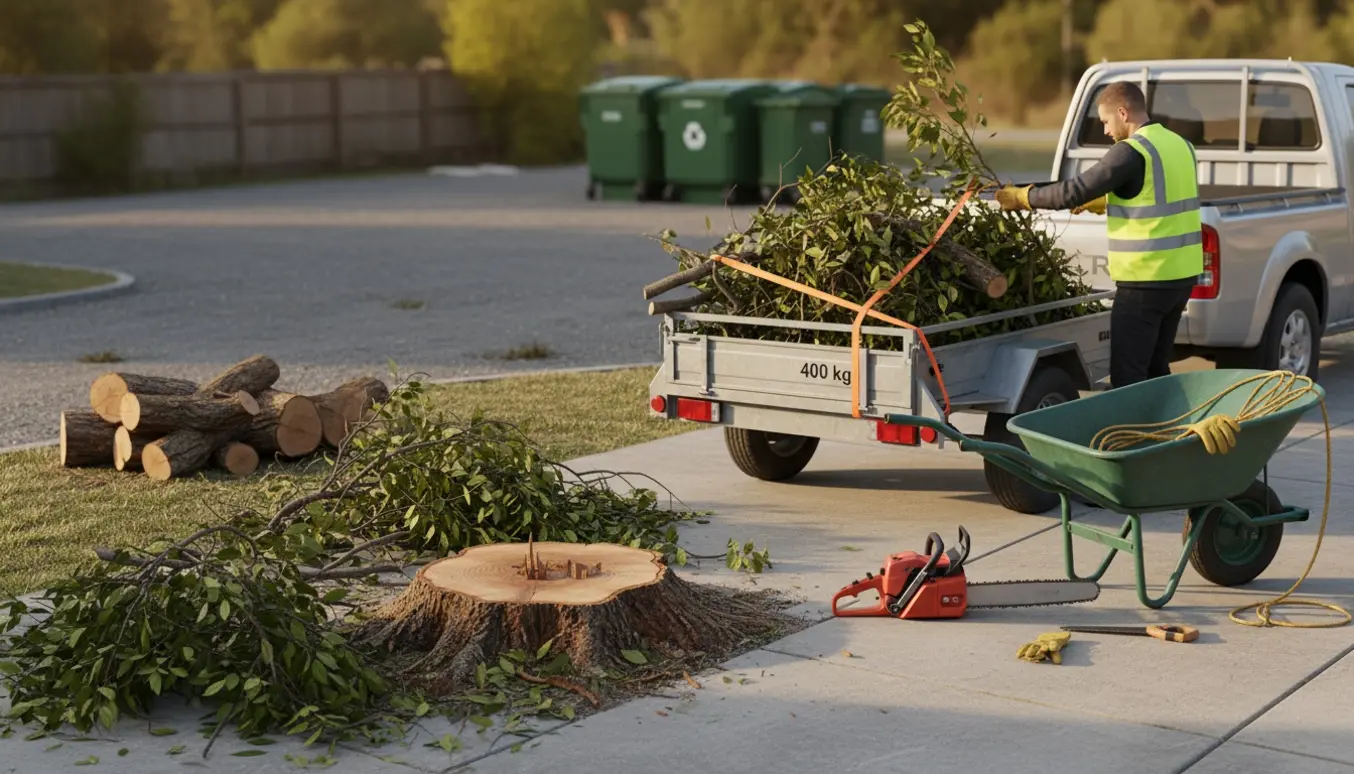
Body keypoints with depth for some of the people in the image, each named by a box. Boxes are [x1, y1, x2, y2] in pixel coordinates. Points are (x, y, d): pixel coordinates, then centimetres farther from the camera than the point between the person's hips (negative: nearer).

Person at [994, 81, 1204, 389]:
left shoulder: (1131, 152, -15)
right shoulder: (1180, 144, 10)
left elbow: (1075, 191, -15)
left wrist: (1022, 197, -2)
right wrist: (1100, 203, 27)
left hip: (1146, 279, -8)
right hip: (1183, 273, 8)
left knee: (1127, 375, -4)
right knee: (1156, 369, 17)